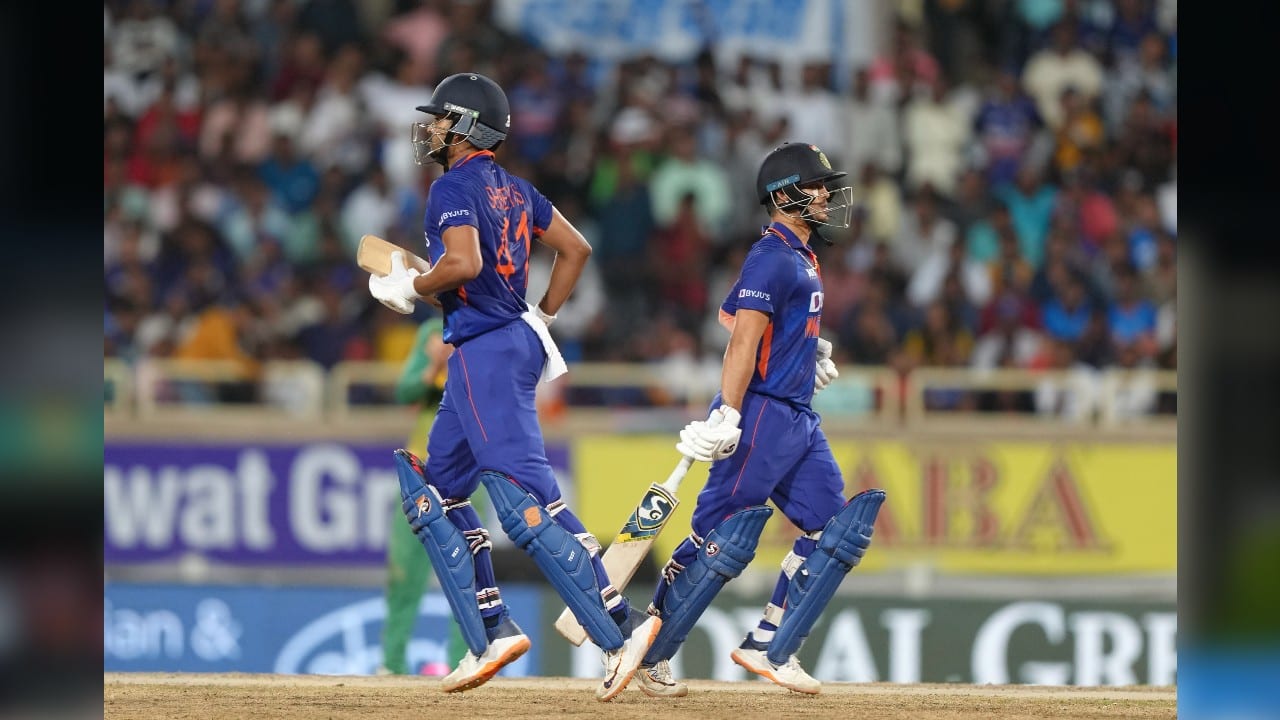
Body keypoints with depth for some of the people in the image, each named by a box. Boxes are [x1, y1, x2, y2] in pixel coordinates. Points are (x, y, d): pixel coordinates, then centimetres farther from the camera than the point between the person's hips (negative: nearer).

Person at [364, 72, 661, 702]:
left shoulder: (453, 188, -10)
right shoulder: (514, 189, 16)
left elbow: (464, 263, -25)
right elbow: (575, 248, 19)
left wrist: (410, 288, -9)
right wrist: (541, 321, 22)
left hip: (485, 354, -10)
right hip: (516, 341, 10)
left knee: (523, 499, -15)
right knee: (434, 488, 16)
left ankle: (620, 629, -21)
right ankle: (490, 634, 12)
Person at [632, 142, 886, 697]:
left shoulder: (801, 257, 16)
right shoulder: (772, 257, -14)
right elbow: (742, 341, -22)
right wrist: (726, 418, -30)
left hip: (798, 419, 10)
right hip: (761, 416, -10)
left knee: (836, 530, 5)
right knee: (722, 540, -9)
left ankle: (768, 648, 8)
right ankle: (647, 656, -1)